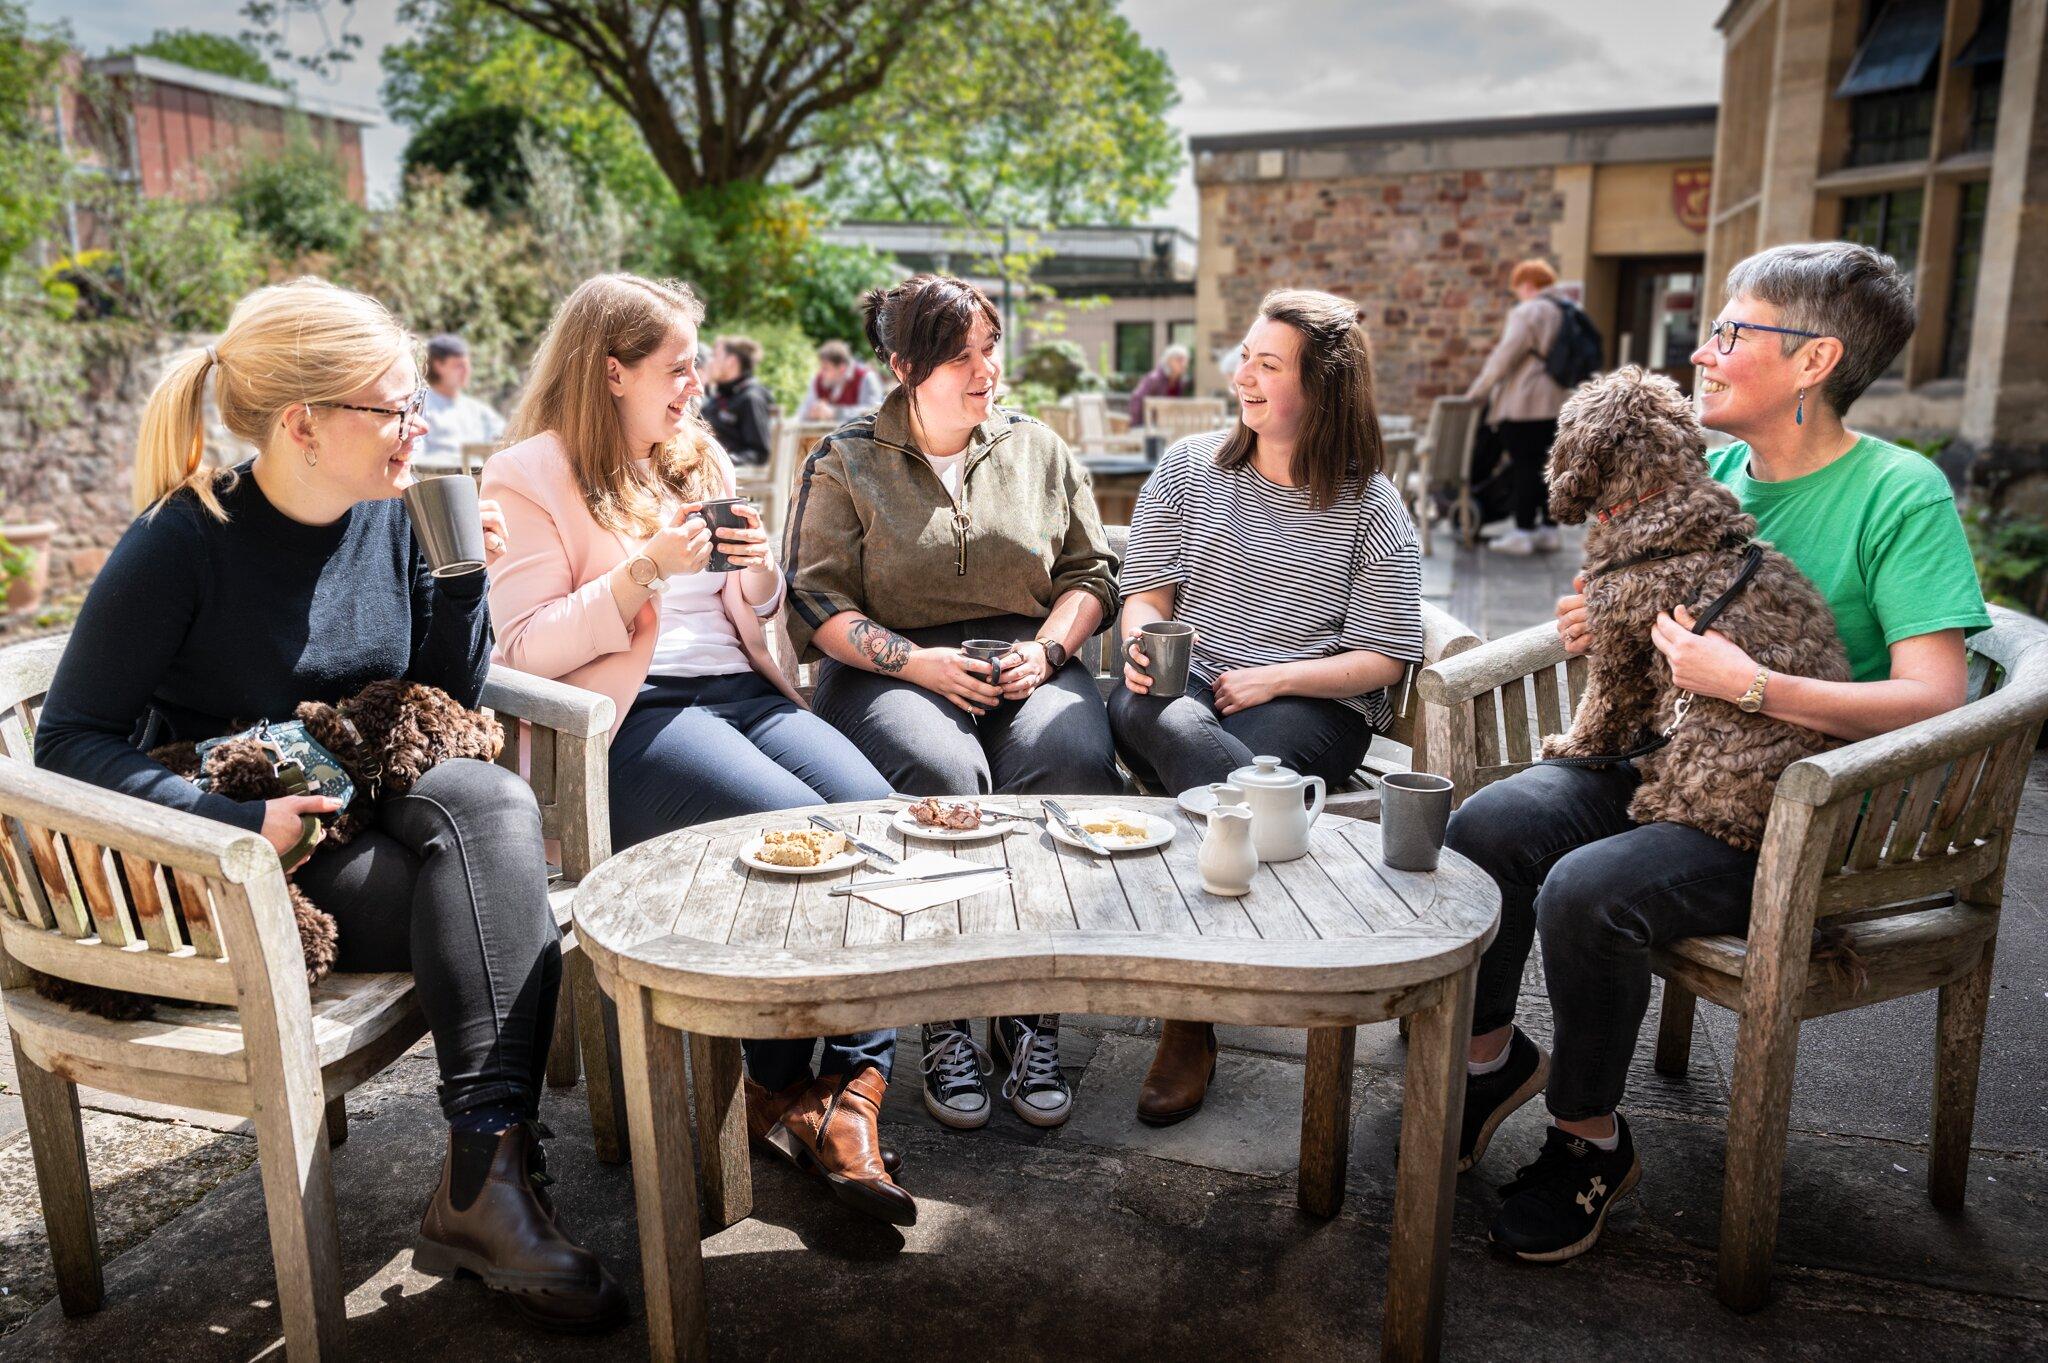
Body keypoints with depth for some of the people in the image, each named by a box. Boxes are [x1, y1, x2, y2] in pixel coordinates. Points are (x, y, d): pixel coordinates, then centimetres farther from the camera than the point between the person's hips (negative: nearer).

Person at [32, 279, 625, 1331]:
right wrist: (243, 822, -24)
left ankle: (483, 1181, -29)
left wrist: (462, 575, -8)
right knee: (505, 898, -25)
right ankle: (487, 1176, -17)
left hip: (373, 816, 5)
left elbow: (450, 702, 8)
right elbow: (70, 741, -12)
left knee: (491, 799, -28)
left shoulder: (393, 515, 2)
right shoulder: (184, 543, -14)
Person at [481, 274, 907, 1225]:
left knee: (878, 815, -22)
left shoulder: (697, 457, 23)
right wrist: (642, 569, -17)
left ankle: (851, 1089, -20)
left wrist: (758, 570, 4)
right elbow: (525, 649, -8)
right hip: (627, 720, -6)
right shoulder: (530, 478, 1)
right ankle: (772, 1086, -7)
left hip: (740, 690, 7)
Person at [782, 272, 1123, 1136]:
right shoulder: (846, 464, 7)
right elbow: (817, 603, 0)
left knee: (1074, 765, -31)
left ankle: (1033, 1014, -19)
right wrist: (916, 661, -15)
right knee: (943, 773, -35)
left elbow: (1090, 572, 16)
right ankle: (943, 1024, -20)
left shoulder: (1038, 450, 17)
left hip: (1027, 663, 3)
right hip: (892, 668, -2)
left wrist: (1047, 648, -4)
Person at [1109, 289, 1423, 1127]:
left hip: (1310, 705, -2)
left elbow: (1382, 658, 2)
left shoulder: (1370, 506, 6)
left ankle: (1191, 1024, -23)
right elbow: (1145, 593, 10)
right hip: (1185, 684, 2)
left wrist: (1272, 679, -13)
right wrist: (1143, 644, -14)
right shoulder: (1189, 467, 13)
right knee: (1145, 715, -36)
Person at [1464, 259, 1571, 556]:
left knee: (1524, 465, -5)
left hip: (1523, 401, -8)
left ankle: (1522, 533, -4)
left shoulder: (1528, 312, -11)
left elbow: (1505, 355, -14)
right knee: (1546, 465, 11)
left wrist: (1477, 390, -6)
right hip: (1555, 401, 8)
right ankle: (1548, 530, 15)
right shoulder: (1567, 312, 15)